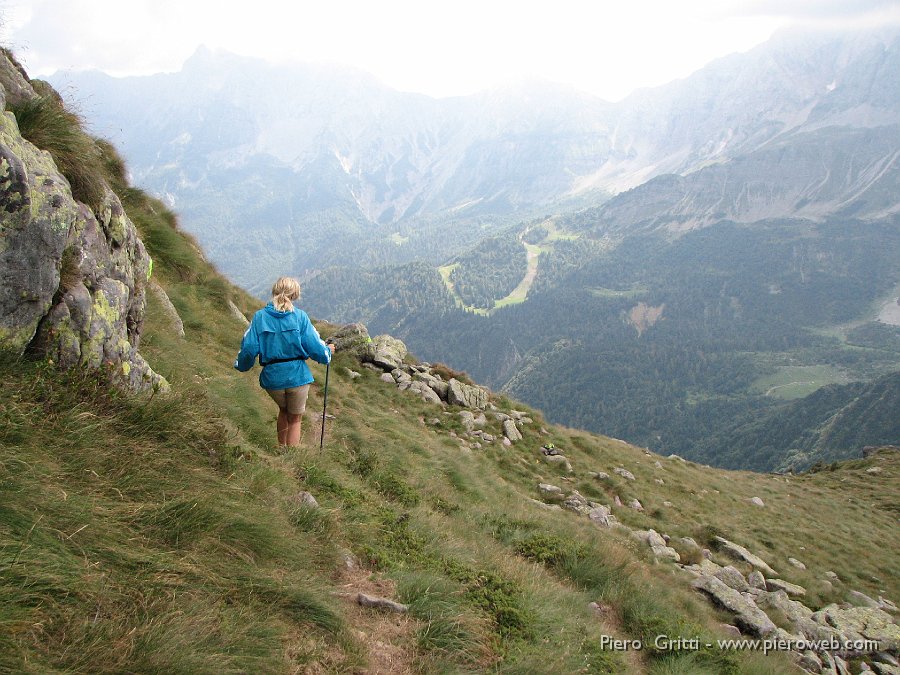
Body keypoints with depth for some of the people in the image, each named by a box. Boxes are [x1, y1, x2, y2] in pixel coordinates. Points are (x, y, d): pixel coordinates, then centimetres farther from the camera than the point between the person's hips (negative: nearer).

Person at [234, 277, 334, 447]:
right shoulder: (300, 317, -7)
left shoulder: (259, 317, -3)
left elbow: (249, 348, -6)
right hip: (297, 376, -2)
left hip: (272, 377, 2)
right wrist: (328, 352, 14)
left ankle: (281, 449, 38)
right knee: (295, 419, 17)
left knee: (283, 410, 31)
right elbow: (315, 347, -8)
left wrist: (241, 365, 14)